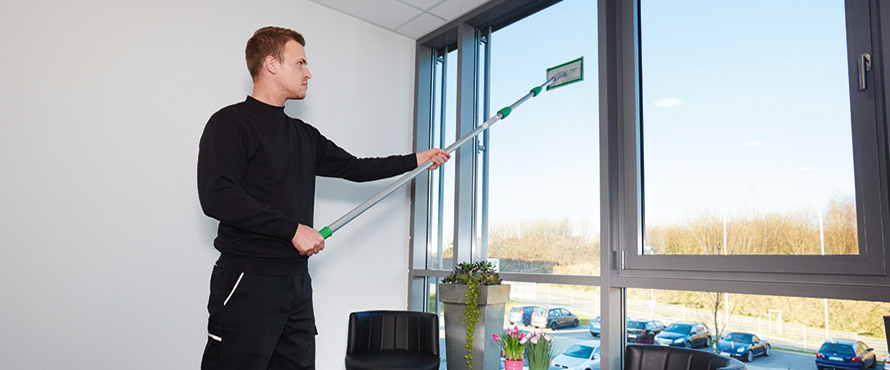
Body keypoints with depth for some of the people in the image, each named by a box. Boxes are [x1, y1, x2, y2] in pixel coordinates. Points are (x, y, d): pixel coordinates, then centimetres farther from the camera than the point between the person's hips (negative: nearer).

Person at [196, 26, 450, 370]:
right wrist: (293, 229, -17)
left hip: (297, 281, 7)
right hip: (248, 280, -7)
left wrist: (418, 159, 23)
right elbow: (216, 196, -17)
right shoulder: (231, 122, -5)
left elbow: (354, 167, 23)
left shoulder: (304, 135, 18)